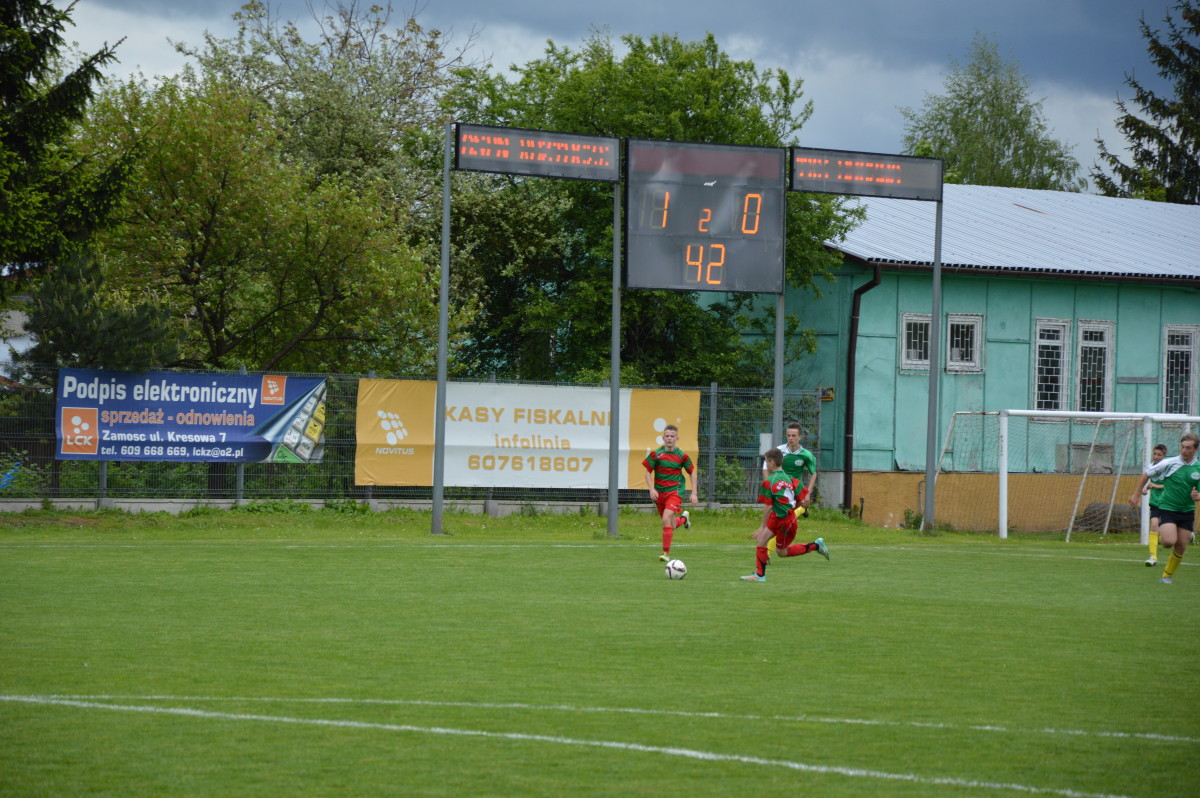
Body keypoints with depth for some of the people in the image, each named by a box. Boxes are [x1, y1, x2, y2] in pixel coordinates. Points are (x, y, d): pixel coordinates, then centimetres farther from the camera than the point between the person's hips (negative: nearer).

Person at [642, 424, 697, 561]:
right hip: (659, 492, 3)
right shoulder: (656, 454, -4)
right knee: (671, 525, 12)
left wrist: (694, 493, 3)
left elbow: (692, 472, 8)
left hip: (675, 491, -3)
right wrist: (652, 489, -11)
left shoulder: (682, 455, -5)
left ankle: (666, 553, -14)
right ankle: (683, 518, 49)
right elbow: (648, 472, 3)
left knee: (666, 519, -22)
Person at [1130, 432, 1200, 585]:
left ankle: (1167, 574, 24)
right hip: (1167, 508, -3)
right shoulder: (1169, 463, -8)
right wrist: (1137, 494, 5)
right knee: (1169, 541, -20)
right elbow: (1147, 474, 4)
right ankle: (1160, 534, 16)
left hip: (1187, 511, 3)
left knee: (1181, 547, 3)